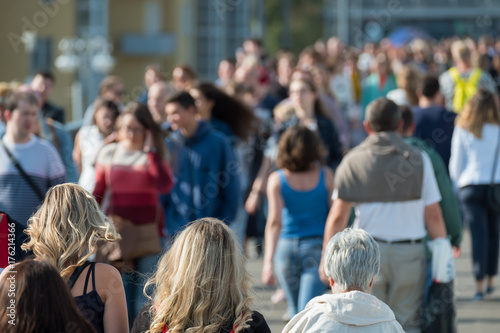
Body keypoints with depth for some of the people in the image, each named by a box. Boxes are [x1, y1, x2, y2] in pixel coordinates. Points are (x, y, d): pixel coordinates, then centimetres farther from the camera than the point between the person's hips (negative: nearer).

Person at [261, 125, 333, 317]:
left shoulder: (277, 180, -3)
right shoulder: (326, 176, -2)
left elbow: (275, 222, -12)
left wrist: (268, 260, -17)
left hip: (286, 247, 1)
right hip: (317, 248, -1)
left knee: (295, 310, 19)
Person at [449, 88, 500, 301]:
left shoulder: (462, 130, 1)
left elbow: (456, 162, 4)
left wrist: (456, 187, 13)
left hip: (470, 185, 0)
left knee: (478, 234, -3)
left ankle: (479, 283, -10)